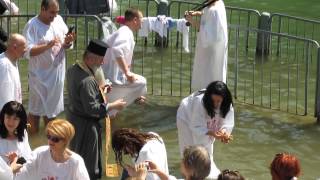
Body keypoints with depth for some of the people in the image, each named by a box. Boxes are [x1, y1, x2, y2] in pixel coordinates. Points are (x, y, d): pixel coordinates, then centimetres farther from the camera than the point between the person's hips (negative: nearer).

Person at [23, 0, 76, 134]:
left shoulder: (59, 20, 2)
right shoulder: (32, 26, -15)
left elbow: (65, 45, 9)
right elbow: (28, 51, -22)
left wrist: (68, 42, -13)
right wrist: (48, 45, -30)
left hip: (57, 73, 6)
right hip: (40, 75, -6)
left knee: (51, 108, 17)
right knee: (36, 109, 4)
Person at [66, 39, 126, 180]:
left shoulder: (73, 70, -2)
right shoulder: (87, 81, -30)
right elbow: (92, 108, -28)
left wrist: (99, 90, 9)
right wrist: (113, 106, -17)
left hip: (74, 116, 9)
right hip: (86, 123, -9)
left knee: (77, 155, 24)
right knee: (89, 161, 7)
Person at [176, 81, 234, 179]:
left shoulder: (226, 105, -30)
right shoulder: (199, 102, -45)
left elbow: (226, 122, -26)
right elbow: (196, 127, -37)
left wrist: (224, 131, -48)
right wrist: (211, 133, -51)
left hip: (206, 122, 5)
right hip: (188, 118, -5)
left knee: (207, 147, 19)